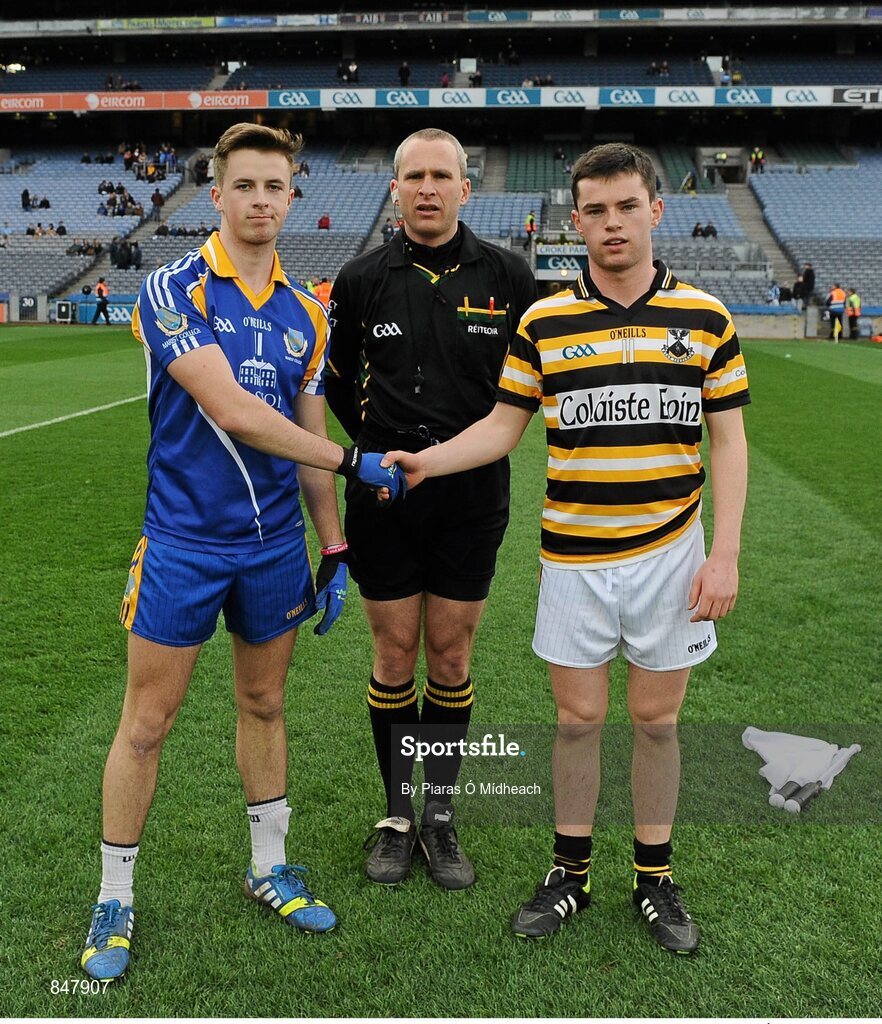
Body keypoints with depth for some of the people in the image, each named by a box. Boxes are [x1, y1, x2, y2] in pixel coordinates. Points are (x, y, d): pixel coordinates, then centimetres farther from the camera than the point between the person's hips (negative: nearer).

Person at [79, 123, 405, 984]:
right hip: (182, 545, -4)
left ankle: (270, 869, 33)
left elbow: (308, 440, 11)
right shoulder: (173, 290, -10)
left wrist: (333, 547, 8)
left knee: (264, 706, 16)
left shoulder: (304, 314, 7)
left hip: (275, 545, 5)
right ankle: (114, 901, 22)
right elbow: (229, 410, -22)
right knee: (145, 724, 4)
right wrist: (354, 460, -19)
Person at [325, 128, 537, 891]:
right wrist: (376, 440, 9)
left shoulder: (507, 275, -2)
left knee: (451, 657, 8)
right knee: (395, 656, 7)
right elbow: (337, 375, 14)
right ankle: (398, 814, 24)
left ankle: (441, 815, 24)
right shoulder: (363, 279, 0)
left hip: (471, 499, 0)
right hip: (383, 497, 0)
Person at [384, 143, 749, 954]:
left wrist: (725, 555, -7)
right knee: (578, 719, 9)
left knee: (656, 720, 10)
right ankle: (571, 871, 27)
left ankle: (655, 877, 28)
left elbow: (729, 441, 0)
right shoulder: (542, 322, 0)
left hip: (670, 555, 0)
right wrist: (424, 460, -12)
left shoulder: (706, 317, -1)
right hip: (574, 560, 0)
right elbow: (503, 426, 4)